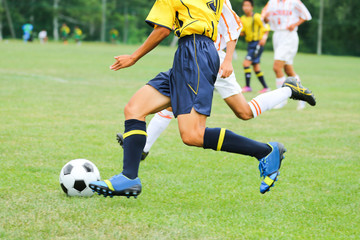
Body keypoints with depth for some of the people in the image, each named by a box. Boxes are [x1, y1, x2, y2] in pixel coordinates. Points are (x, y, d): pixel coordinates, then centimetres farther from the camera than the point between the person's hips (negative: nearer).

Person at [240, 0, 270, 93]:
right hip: (250, 44, 8)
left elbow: (266, 28, -7)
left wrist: (264, 37, -22)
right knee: (256, 67, 9)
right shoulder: (243, 19, 11)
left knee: (246, 63, -17)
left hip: (257, 43, -8)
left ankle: (247, 86, -15)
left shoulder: (256, 17, -11)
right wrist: (241, 32, -4)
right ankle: (265, 87, 17)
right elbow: (243, 33, 18)